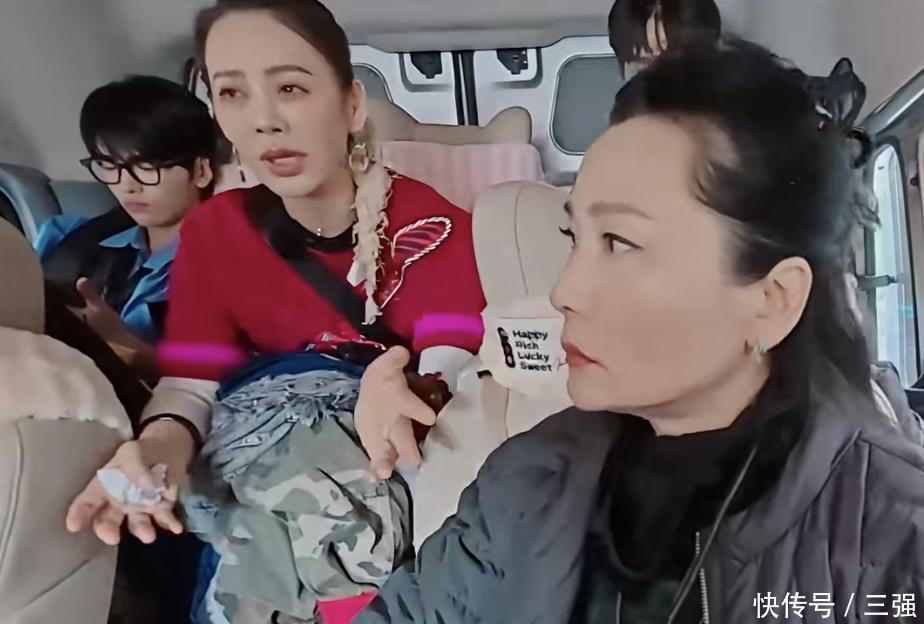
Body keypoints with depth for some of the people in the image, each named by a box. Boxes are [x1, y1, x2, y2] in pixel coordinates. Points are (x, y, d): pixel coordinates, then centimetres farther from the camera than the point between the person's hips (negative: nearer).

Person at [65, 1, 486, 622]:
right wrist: (161, 445, -29)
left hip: (402, 462, -2)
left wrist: (401, 399, -45)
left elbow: (453, 369, -21)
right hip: (265, 448, 3)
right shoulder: (211, 231, 0)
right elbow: (191, 382, -6)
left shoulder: (434, 226, -12)